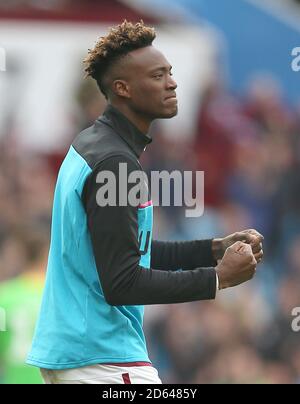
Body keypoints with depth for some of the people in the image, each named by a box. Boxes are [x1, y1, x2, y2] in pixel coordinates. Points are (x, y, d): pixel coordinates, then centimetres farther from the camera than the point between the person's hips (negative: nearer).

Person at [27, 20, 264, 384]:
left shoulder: (88, 146, 13)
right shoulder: (114, 163, -18)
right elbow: (122, 284, -22)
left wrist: (215, 249, 11)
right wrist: (218, 277, -16)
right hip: (105, 360, -10)